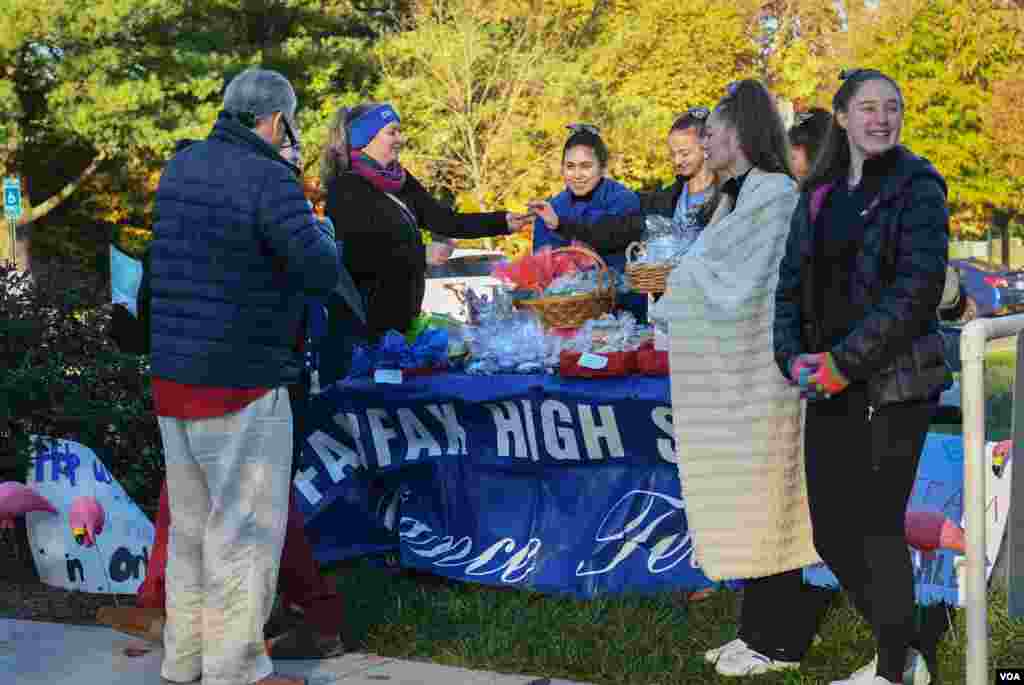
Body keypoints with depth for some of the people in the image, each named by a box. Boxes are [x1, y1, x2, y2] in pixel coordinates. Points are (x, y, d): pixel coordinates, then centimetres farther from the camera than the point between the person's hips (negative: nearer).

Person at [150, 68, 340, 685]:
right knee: (246, 530, 2)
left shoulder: (180, 169, 9)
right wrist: (322, 231, 1)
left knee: (193, 523, 17)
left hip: (173, 377, 8)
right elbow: (321, 272, -20)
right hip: (240, 385, -8)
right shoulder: (269, 181, -16)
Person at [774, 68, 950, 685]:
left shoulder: (917, 186, -6)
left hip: (894, 384, -6)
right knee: (832, 532, 9)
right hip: (830, 387, 6)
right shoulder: (818, 193, 12)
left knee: (878, 527, -4)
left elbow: (918, 287, -15)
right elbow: (792, 281, 12)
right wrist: (793, 357, -5)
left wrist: (846, 360, -18)